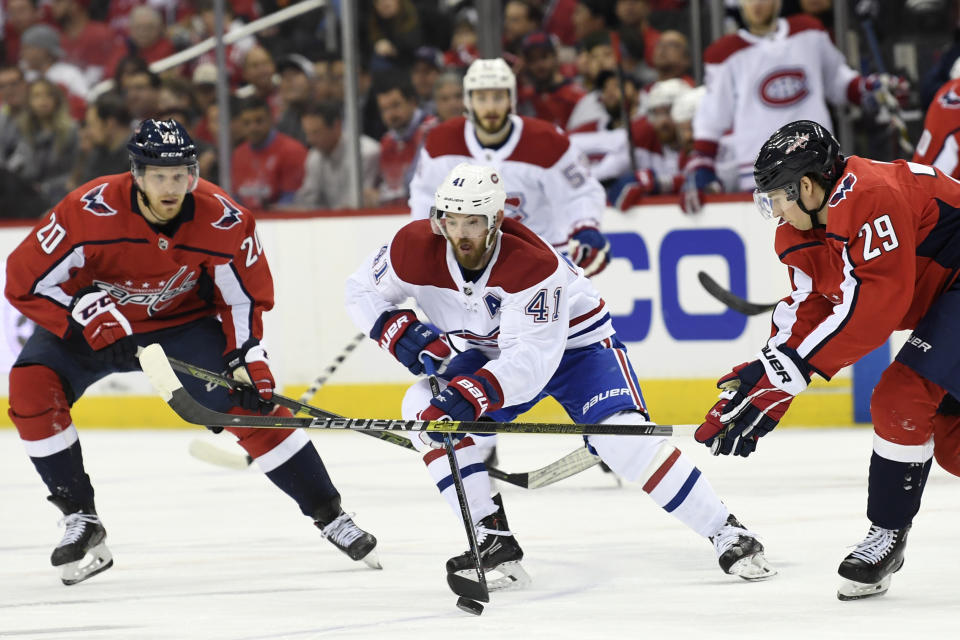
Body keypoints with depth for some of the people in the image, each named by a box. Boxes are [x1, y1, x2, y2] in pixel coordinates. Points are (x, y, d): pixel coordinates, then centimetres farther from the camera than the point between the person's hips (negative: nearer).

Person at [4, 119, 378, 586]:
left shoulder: (224, 222, -23)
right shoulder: (89, 212, -32)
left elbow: (245, 296, -6)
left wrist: (247, 360, -17)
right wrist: (90, 317, -32)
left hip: (182, 322, 1)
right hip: (93, 319, -1)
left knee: (251, 406, -12)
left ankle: (330, 516, 4)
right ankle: (81, 521, -13)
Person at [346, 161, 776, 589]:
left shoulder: (534, 264, -36)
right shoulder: (414, 249, -23)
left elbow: (533, 358, -41)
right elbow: (362, 291, -6)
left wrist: (471, 396, -54)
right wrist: (398, 331, -25)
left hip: (574, 342, -5)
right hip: (489, 355, 5)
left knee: (624, 439, -27)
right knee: (423, 407, -20)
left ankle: (728, 535, -14)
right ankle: (494, 543, -17)